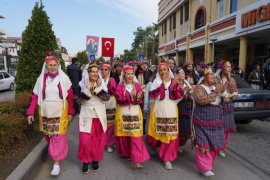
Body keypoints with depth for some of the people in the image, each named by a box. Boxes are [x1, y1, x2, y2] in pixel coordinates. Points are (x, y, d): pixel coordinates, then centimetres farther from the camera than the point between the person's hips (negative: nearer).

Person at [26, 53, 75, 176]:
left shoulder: (64, 78, -7)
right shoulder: (41, 78, -1)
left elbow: (70, 96, -5)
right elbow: (35, 96, 0)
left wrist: (71, 112, -5)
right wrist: (30, 112, -7)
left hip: (60, 112, -3)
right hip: (45, 112, 3)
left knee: (58, 136, -3)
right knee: (48, 134, 17)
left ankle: (57, 162, 7)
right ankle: (53, 151, 45)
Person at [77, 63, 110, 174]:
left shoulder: (102, 83, 4)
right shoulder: (82, 84, 0)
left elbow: (107, 97, -9)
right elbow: (81, 97, -13)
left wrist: (99, 87, -18)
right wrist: (88, 87, -23)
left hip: (99, 116, 2)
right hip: (87, 115, -1)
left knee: (98, 140, 8)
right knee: (85, 140, -6)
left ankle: (95, 160, 26)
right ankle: (85, 161, 15)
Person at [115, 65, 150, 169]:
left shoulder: (137, 85, 4)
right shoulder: (120, 86, -2)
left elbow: (140, 100, -1)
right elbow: (120, 100, -13)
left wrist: (138, 98, -24)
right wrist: (130, 97, -27)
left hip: (135, 112, 1)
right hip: (123, 113, -1)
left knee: (136, 136, -6)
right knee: (124, 135, 10)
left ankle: (136, 160, -3)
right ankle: (125, 153, 35)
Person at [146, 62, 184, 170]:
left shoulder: (174, 81, 4)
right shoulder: (156, 82, -1)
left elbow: (180, 96, -3)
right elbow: (152, 95, -15)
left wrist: (176, 87, -21)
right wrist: (162, 85, -23)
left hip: (171, 111, 1)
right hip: (159, 111, -1)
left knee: (170, 134, 1)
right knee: (158, 132, 9)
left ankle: (167, 158, 16)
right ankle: (154, 145, 44)